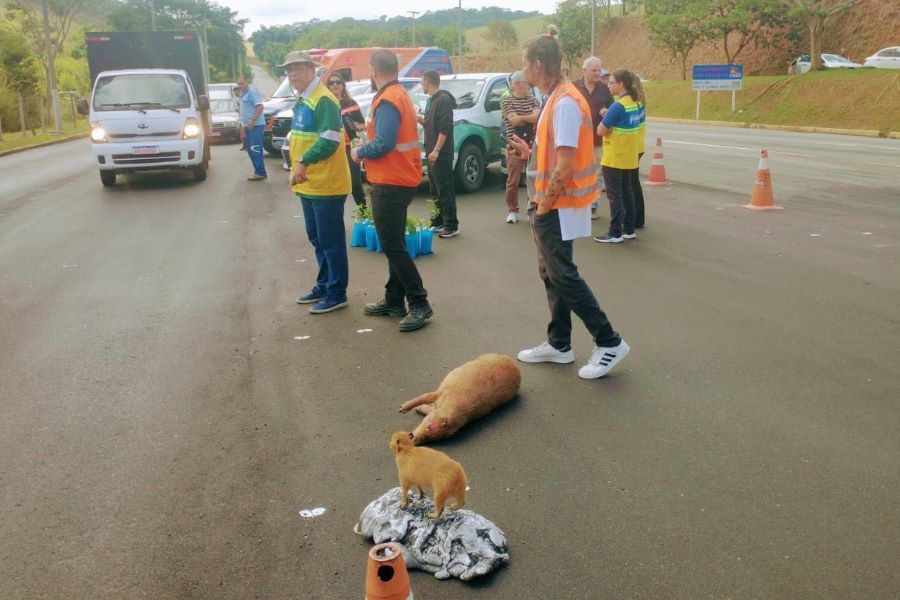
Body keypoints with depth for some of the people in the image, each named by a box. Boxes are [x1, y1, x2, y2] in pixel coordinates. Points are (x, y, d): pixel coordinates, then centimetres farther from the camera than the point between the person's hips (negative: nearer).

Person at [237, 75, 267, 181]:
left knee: (255, 149, -11)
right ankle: (259, 171, 15)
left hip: (255, 125, -10)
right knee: (251, 149, 10)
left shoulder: (252, 92, -11)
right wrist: (243, 125, 22)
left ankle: (260, 173, -9)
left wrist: (252, 122, -23)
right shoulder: (243, 94, 19)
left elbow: (260, 107, -20)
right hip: (248, 126, 10)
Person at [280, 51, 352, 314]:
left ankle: (337, 294, 6)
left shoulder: (323, 100, -15)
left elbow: (329, 141, -23)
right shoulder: (303, 101, 16)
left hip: (326, 185, -10)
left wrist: (304, 162, -23)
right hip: (308, 184, 10)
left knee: (331, 241, -2)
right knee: (317, 239, 18)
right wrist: (297, 167, 11)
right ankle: (323, 286, 30)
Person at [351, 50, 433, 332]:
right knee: (394, 244, 15)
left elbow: (384, 144, -26)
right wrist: (371, 130, 10)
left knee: (393, 247, -7)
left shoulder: (386, 101, -17)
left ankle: (419, 304, -6)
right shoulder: (400, 94, 13)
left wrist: (359, 153, -10)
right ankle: (394, 301, 24)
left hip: (390, 184, -10)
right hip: (402, 180, 10)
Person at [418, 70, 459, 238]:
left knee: (445, 191, -8)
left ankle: (452, 227, -6)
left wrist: (436, 150, -24)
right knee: (435, 191, 13)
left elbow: (445, 128, -20)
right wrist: (422, 120, 6)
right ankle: (438, 223, 21)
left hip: (441, 155, -10)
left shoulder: (443, 99, -13)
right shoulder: (432, 100, 16)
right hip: (432, 153, 10)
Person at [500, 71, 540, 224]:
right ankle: (512, 211, 8)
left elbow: (538, 116, -4)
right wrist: (531, 118, -5)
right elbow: (513, 119, -12)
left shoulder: (533, 100, 13)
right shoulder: (506, 101, 2)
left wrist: (521, 119, -12)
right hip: (515, 146, -3)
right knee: (513, 181, -1)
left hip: (532, 145, 3)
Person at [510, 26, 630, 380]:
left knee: (562, 275, -5)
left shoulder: (565, 102, -20)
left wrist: (544, 204, -17)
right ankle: (559, 344, 24)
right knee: (551, 272, 14)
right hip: (551, 203, 10)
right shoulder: (556, 99, 11)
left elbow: (565, 164, -23)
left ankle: (609, 343, 4)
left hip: (558, 205, -10)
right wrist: (530, 152, 11)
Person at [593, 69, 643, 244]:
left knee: (615, 195, -3)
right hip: (629, 157, 8)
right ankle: (629, 229, 20)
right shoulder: (636, 104, 7)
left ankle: (615, 233, -1)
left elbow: (601, 131, -18)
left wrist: (605, 118, -1)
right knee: (627, 192, 14)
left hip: (614, 157, -8)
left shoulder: (618, 106, -19)